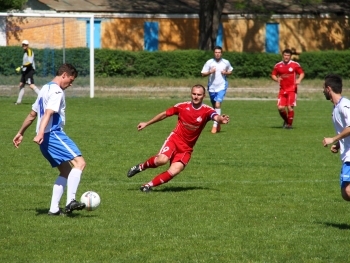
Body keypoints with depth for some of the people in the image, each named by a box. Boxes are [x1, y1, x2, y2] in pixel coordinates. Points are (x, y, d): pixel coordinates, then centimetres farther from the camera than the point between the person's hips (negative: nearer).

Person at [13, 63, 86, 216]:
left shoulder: (45, 89, 21)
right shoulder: (57, 91, -8)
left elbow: (32, 114, 29)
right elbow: (48, 113, -23)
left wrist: (20, 133, 35)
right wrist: (40, 133, -33)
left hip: (45, 139, 10)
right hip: (53, 134, -10)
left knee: (65, 171, 13)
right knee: (79, 162, -17)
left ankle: (54, 209, 7)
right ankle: (71, 201, -28)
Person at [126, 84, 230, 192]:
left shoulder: (207, 111, -10)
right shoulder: (182, 106, -5)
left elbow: (216, 117, -33)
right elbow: (164, 114, 9)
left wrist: (221, 119, -58)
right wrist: (146, 123, 16)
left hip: (186, 148, 1)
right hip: (175, 139, -1)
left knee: (173, 171, -17)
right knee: (162, 159, -28)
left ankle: (149, 185, 3)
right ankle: (141, 166, 1)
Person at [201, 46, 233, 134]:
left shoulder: (226, 63, -1)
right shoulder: (209, 62, -2)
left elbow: (230, 71, 16)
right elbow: (203, 74, 1)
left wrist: (226, 73, -6)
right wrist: (210, 72, -18)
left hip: (221, 87, -2)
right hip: (211, 87, 2)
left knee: (218, 105, -18)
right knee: (214, 107, 13)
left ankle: (215, 125, -17)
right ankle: (218, 125, 32)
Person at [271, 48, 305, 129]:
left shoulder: (295, 65, -2)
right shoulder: (278, 65, 6)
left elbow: (302, 73, 3)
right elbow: (273, 75, 12)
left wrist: (299, 80, -17)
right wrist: (276, 79, -10)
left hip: (292, 89, -3)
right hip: (282, 90, 3)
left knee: (290, 107, -10)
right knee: (280, 107, -5)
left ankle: (290, 124, 7)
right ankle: (286, 120, 23)